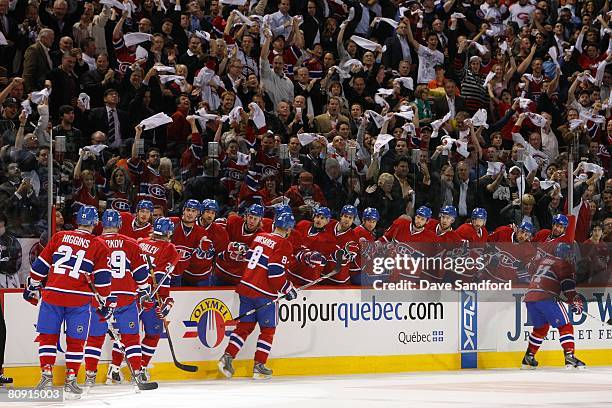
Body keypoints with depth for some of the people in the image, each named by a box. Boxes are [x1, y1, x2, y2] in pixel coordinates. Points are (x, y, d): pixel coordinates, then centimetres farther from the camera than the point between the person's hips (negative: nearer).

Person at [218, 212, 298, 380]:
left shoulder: (259, 237, 11)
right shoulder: (283, 245, -11)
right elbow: (276, 272, -17)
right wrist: (288, 290, -4)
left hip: (246, 286, 7)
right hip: (264, 293, -7)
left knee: (244, 326, 14)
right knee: (268, 329, 6)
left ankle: (227, 358, 4)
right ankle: (259, 366, 4)